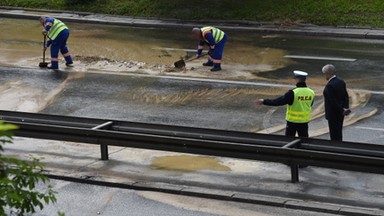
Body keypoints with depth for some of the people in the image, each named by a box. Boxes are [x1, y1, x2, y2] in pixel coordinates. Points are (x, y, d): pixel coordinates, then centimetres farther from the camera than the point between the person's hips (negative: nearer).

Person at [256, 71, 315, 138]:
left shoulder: (293, 93, -20)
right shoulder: (311, 92, -4)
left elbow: (279, 101, -19)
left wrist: (264, 101, -13)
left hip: (292, 120, -4)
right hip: (304, 121, 4)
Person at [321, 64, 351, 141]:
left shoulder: (330, 85, -22)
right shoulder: (341, 81, 5)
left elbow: (333, 101, -22)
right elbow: (346, 96, 7)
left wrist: (342, 110, -14)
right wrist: (346, 108, 1)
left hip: (333, 114, -9)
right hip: (341, 113, 9)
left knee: (334, 136, -1)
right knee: (339, 134, 19)